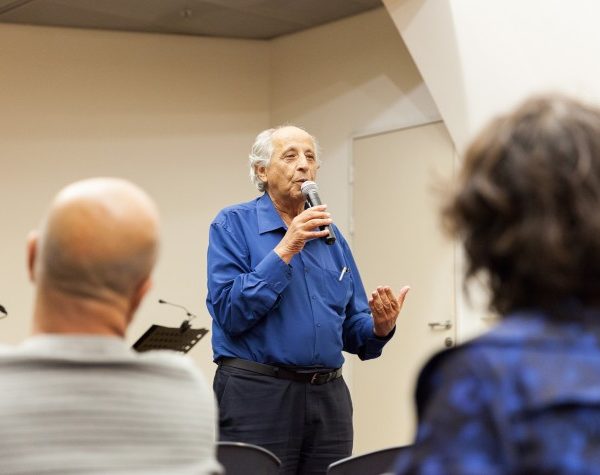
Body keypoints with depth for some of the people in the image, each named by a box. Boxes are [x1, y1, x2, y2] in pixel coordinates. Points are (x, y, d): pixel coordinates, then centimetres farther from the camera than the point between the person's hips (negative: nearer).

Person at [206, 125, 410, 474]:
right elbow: (229, 312, -14)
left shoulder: (329, 235, 14)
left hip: (329, 396, 5)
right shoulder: (233, 225, -1)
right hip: (257, 393, -5)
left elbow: (352, 331, 15)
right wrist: (284, 251, -16)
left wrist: (379, 326, -8)